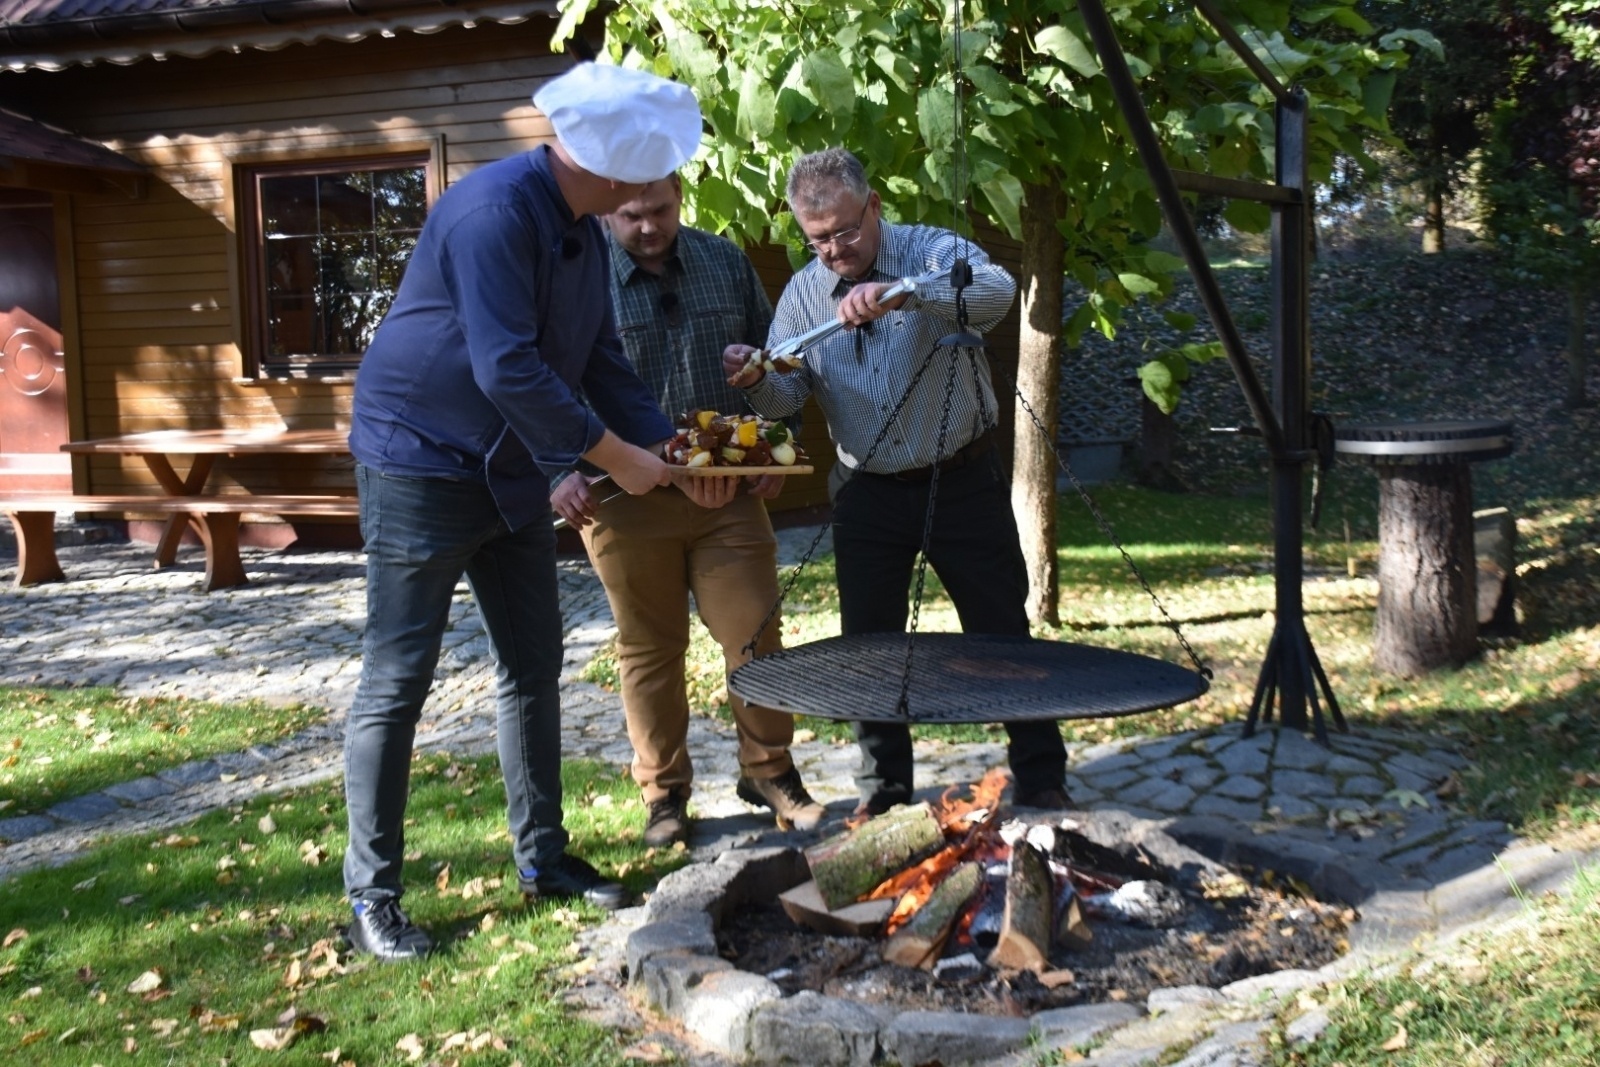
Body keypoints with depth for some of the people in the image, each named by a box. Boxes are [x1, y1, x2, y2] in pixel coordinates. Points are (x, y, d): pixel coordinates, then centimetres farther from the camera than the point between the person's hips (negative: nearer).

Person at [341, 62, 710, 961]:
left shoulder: (584, 229, 6)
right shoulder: (494, 212, -23)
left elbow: (603, 360, 11)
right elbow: (508, 370, -27)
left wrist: (673, 446, 1)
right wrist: (615, 456, -20)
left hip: (512, 470, 9)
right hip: (422, 465, -9)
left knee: (534, 667, 12)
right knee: (396, 684, -2)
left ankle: (544, 856, 25)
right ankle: (372, 895, 9)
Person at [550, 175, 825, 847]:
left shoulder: (726, 262, 7)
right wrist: (559, 473, -13)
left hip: (729, 491, 3)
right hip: (627, 498, -2)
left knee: (755, 635, 4)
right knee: (649, 648, 9)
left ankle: (768, 771, 22)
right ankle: (663, 792, 24)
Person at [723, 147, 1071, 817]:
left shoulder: (932, 251, -10)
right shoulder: (802, 292, 2)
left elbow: (997, 291, -31)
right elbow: (788, 394, 1)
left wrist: (901, 293, -45)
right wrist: (755, 379, -23)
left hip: (962, 481, -3)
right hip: (868, 494, 4)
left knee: (1002, 633, 5)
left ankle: (1040, 778, 21)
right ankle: (883, 790, 25)